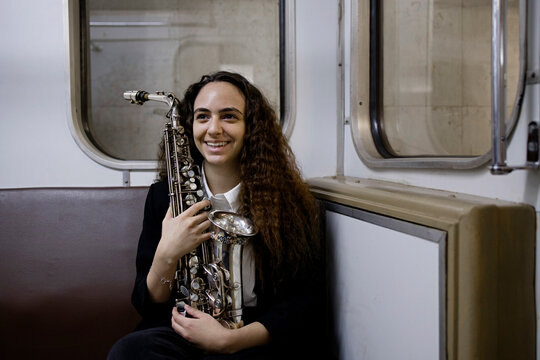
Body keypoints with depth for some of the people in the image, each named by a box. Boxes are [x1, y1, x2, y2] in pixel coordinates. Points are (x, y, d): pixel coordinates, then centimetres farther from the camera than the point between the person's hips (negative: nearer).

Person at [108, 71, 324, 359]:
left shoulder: (285, 196, -2)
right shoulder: (164, 195, 5)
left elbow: (306, 299, -5)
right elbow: (147, 304, 5)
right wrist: (166, 255, -16)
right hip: (185, 332, 3)